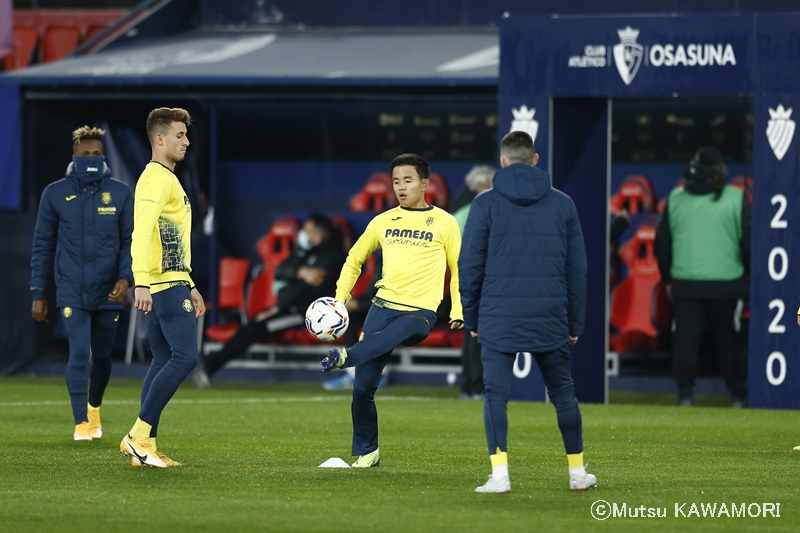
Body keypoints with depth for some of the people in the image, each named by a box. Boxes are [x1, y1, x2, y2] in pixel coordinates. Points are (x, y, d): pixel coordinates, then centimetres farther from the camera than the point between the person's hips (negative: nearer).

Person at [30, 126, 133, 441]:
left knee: (102, 356, 11)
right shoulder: (56, 194, 2)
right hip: (72, 292, -1)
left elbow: (130, 241, 4)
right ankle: (81, 422, -7)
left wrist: (126, 278, -13)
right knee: (79, 354, -12)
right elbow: (43, 246, 5)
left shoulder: (121, 194, 3)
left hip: (107, 293, 2)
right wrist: (38, 294, 3)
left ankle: (94, 408, 36)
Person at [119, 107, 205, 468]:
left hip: (173, 283, 10)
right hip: (164, 285, -10)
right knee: (185, 356, -13)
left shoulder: (168, 179, 22)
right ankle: (139, 435, -11)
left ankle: (145, 447, 8)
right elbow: (142, 231, -23)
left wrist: (189, 287, 27)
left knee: (163, 362, 8)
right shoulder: (156, 178, -11)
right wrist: (141, 283, -32)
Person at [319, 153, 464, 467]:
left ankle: (346, 357, -53)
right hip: (383, 305, 3)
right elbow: (354, 259, 23)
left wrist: (458, 312, -2)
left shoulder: (444, 223, 5)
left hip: (420, 312, -3)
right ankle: (367, 451, 10)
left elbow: (458, 270, 11)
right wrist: (338, 300, 12)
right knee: (363, 388, -3)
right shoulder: (383, 222, 13)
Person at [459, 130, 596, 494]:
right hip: (550, 320, 2)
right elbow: (577, 268, 9)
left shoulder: (486, 204, 0)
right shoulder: (563, 204, 8)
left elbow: (470, 266, 1)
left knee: (496, 395, 0)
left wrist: (471, 318, 10)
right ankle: (577, 473, 17)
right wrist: (575, 323, 14)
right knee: (563, 392, 12)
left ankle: (500, 475, -8)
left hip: (499, 318, -2)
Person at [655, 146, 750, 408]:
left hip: (684, 283, 1)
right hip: (726, 282, -1)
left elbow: (662, 242, 10)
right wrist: (751, 276, 11)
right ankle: (738, 395, 13)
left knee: (685, 338, 4)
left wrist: (667, 279, 20)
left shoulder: (675, 199, 4)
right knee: (729, 340, 9)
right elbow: (748, 241, -2)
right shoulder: (736, 199, -4)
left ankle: (684, 394, -3)